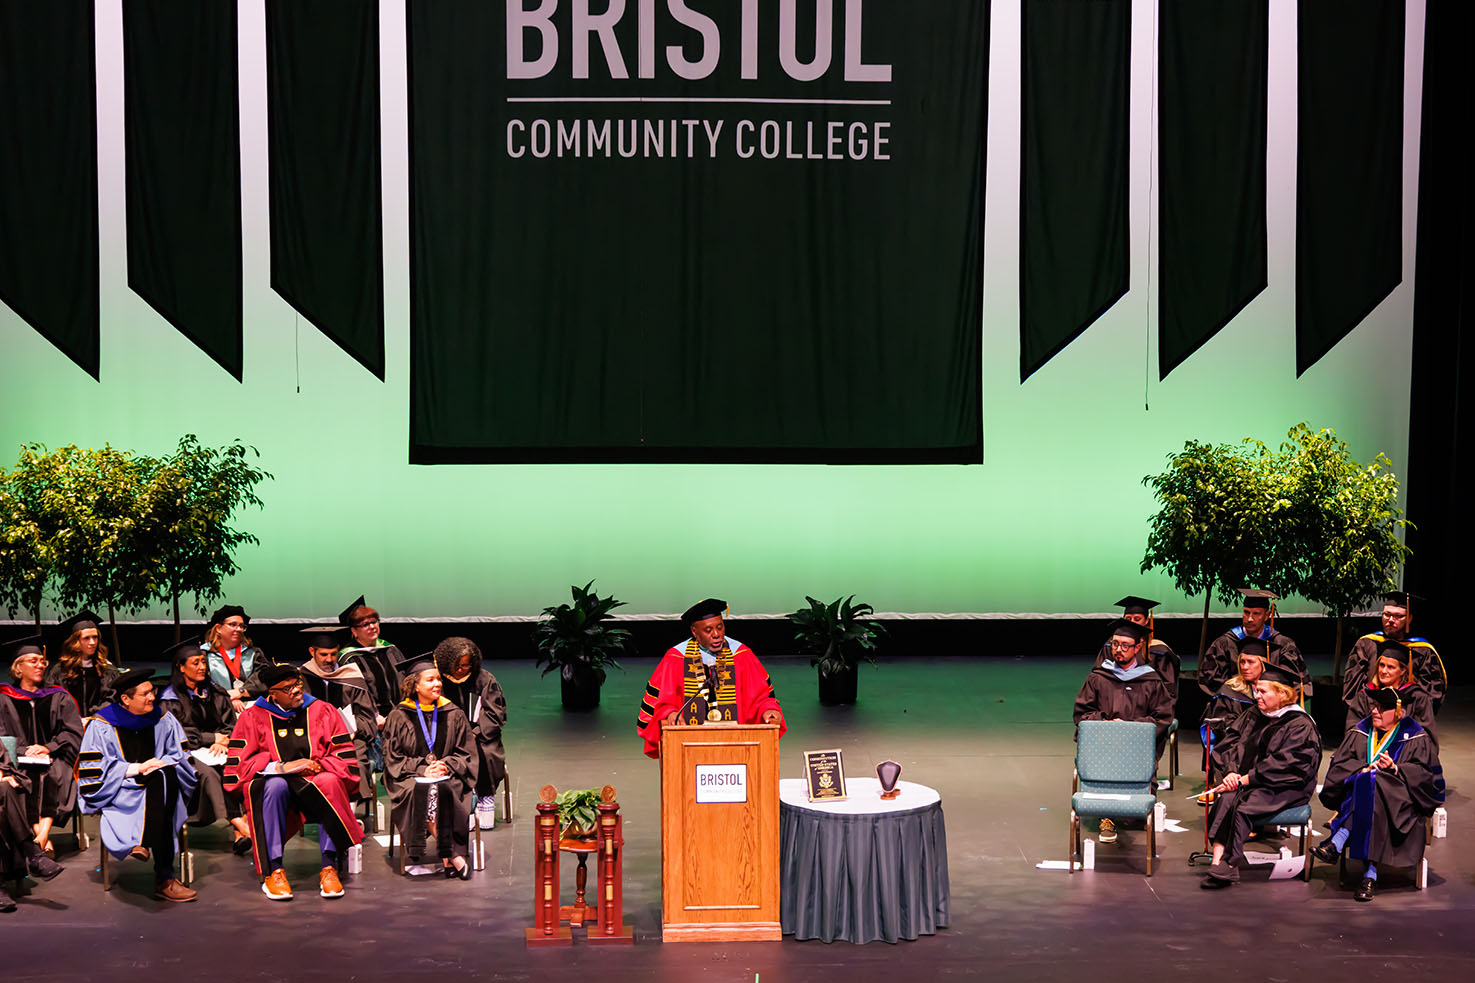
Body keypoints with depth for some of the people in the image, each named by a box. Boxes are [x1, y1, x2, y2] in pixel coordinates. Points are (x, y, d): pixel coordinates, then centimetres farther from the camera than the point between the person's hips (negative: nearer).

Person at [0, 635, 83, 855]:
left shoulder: (59, 698, 19)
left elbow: (73, 732, 6)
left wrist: (48, 748, -12)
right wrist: (24, 751, -14)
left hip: (53, 758, 0)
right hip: (19, 759, 0)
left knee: (54, 774, -34)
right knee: (24, 778, -34)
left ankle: (42, 836, -47)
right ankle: (45, 843, -42)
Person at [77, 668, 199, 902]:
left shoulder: (163, 720, 11)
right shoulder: (102, 726, 1)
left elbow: (182, 757, 12)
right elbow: (97, 770, -5)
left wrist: (160, 765, -9)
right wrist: (137, 768, -14)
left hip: (162, 785, 3)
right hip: (119, 793, -3)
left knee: (164, 776, -35)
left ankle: (143, 843, -46)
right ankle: (164, 877, -43)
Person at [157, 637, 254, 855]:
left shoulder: (214, 692, 17)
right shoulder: (170, 699, 2)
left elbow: (230, 725, 13)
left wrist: (222, 741, -9)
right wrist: (213, 737, -9)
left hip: (214, 750, 3)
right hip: (186, 754, -3)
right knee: (208, 774, -36)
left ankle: (239, 835, -40)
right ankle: (240, 826, -43)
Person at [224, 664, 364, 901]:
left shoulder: (322, 711, 8)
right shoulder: (253, 717, 6)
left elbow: (345, 759, 5)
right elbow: (240, 764, -4)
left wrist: (318, 766, -15)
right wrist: (283, 767, -16)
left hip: (315, 783, 1)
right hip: (271, 783, -1)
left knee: (329, 783, -33)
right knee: (276, 785, -36)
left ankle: (329, 867, -33)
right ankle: (273, 871, -35)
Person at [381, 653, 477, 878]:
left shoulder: (453, 714, 9)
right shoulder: (399, 717, 4)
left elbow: (466, 753, 10)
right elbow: (393, 759, 1)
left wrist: (446, 765, -10)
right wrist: (422, 769, -13)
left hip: (448, 776, 1)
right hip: (411, 778, -1)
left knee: (443, 791, -34)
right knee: (420, 792, -34)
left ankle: (447, 856, -33)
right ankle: (451, 854, -30)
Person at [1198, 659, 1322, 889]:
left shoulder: (1300, 725, -7)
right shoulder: (1253, 718, 15)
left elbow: (1283, 764, -16)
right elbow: (1230, 744, 10)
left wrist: (1246, 779, -19)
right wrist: (1232, 771, -9)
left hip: (1285, 787, -6)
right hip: (1248, 780, 6)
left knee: (1243, 806, -34)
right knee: (1225, 798, -29)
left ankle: (1226, 865, -30)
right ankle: (1218, 860, -41)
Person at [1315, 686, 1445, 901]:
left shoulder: (1416, 738, 9)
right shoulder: (1359, 733, 17)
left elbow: (1425, 773, -2)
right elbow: (1338, 765, 7)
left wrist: (1395, 769, -18)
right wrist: (1364, 769, -13)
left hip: (1402, 800, -2)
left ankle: (1336, 844, -45)